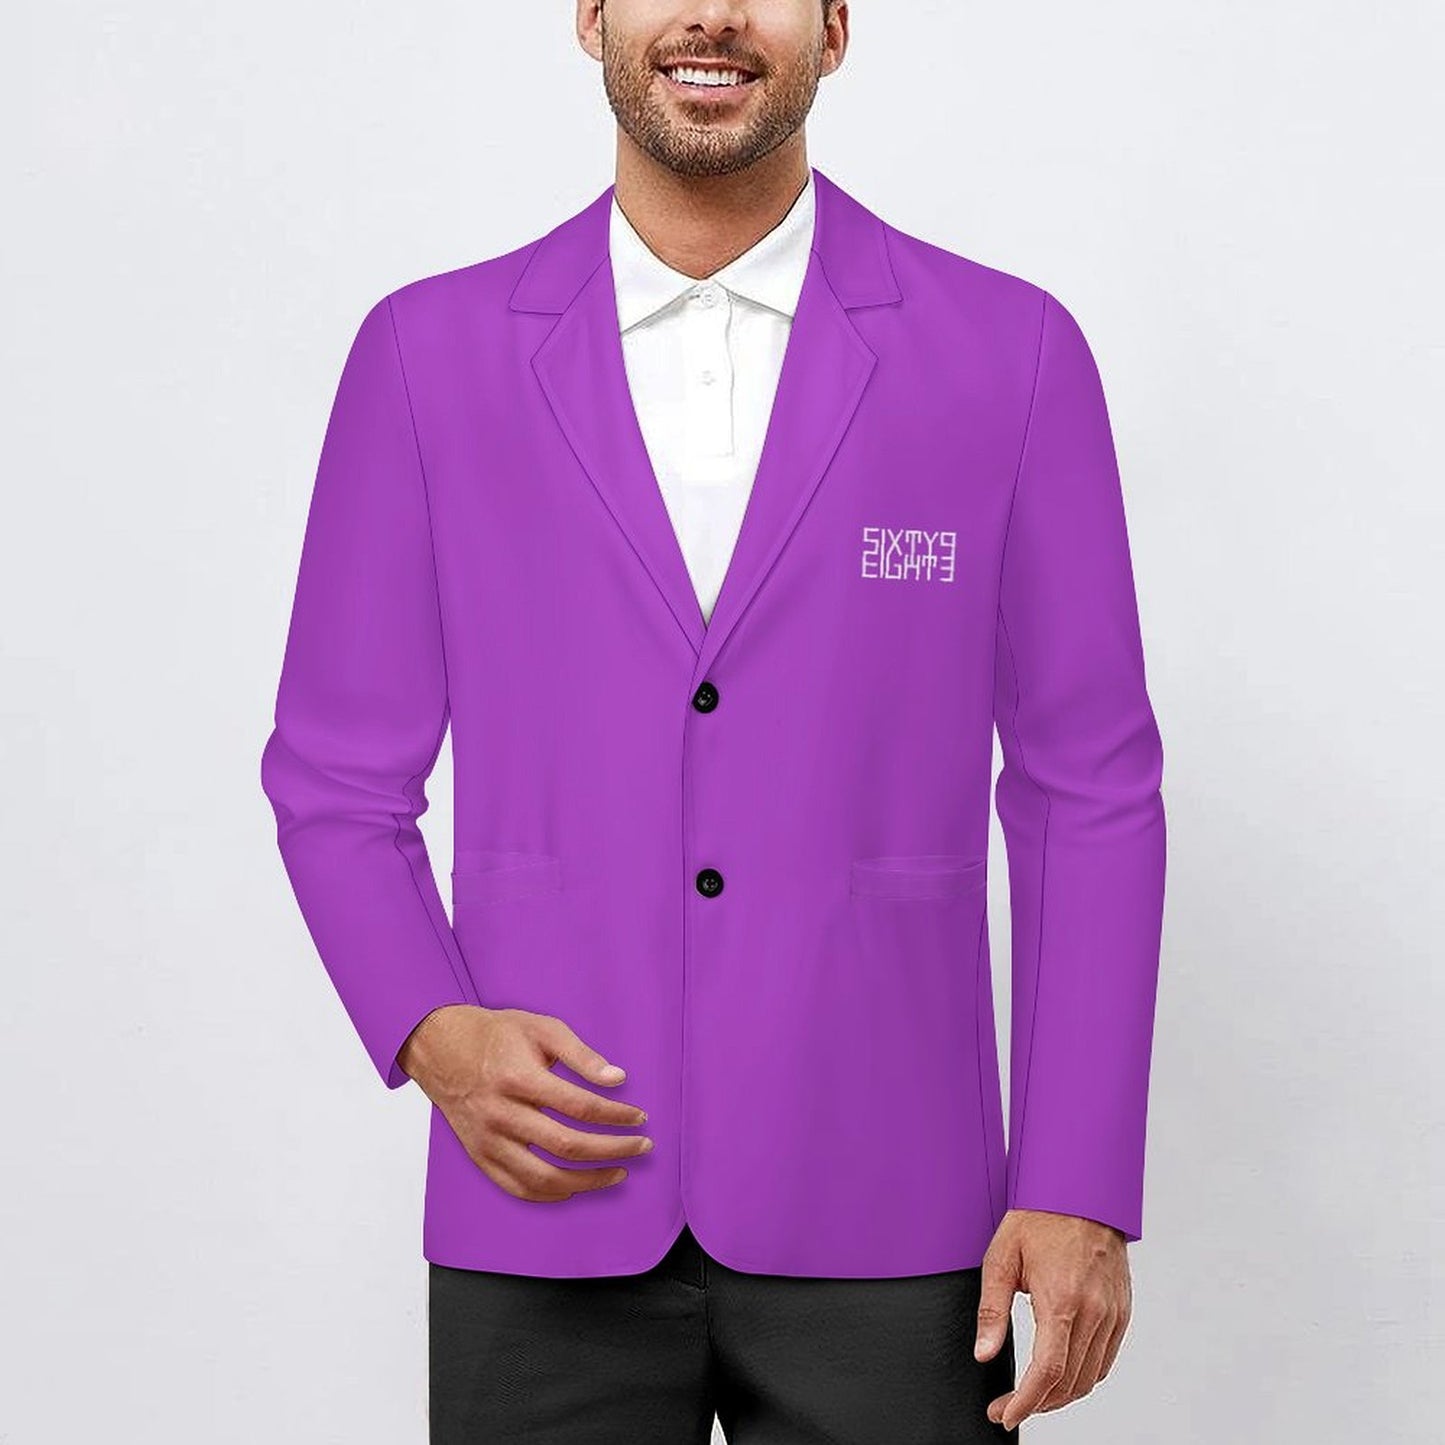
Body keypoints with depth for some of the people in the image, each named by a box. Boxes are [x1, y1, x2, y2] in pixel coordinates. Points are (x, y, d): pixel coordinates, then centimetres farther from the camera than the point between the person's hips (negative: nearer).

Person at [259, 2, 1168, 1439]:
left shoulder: (1011, 352, 0)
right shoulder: (430, 352, 2)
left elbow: (1088, 794, 1)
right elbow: (339, 779, 6)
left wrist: (1083, 1193, -4)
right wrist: (430, 1034, -11)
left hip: (875, 1217, 0)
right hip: (548, 1214, 1)